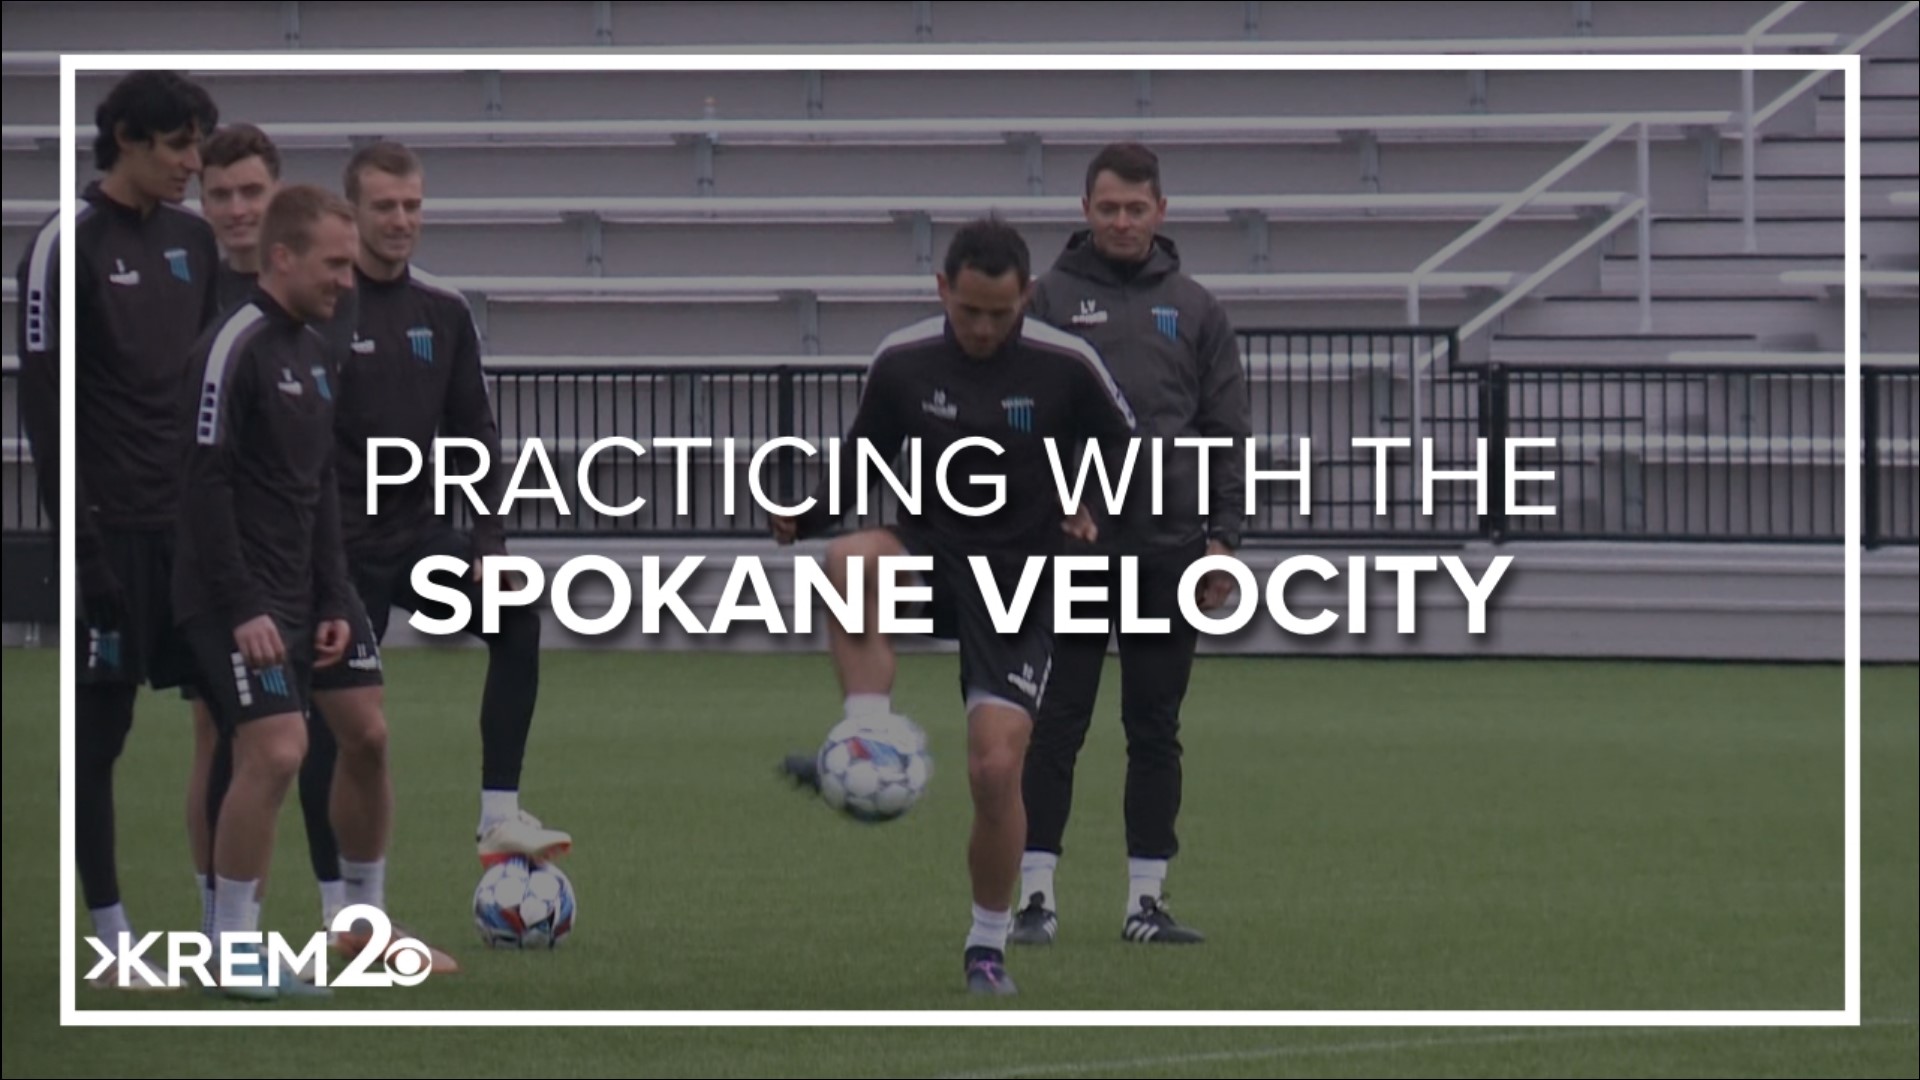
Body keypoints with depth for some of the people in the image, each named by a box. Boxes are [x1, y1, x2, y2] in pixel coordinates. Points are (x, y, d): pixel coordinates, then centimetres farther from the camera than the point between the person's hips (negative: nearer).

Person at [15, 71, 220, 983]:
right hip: (113, 526, -6)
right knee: (100, 718, -1)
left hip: (196, 521, 6)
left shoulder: (192, 240, 10)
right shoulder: (66, 247, -10)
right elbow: (42, 399, -12)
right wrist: (77, 535, -15)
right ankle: (108, 921, 4)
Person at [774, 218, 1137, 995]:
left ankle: (989, 945, 12)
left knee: (996, 769, -10)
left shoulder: (1067, 367, -10)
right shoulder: (902, 363, -6)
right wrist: (807, 516, -8)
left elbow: (1130, 454, 5)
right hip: (933, 553, 1)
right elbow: (863, 455, 7)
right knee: (851, 561, -36)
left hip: (1019, 583, -1)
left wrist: (1095, 509, -10)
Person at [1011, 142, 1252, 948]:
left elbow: (1228, 432, 9)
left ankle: (1146, 899, 9)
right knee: (1055, 728, -2)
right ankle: (1036, 896, 2)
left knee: (1156, 731, 5)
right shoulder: (1046, 300, 3)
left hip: (1167, 551, 2)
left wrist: (1221, 538, 0)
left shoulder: (1195, 310, 10)